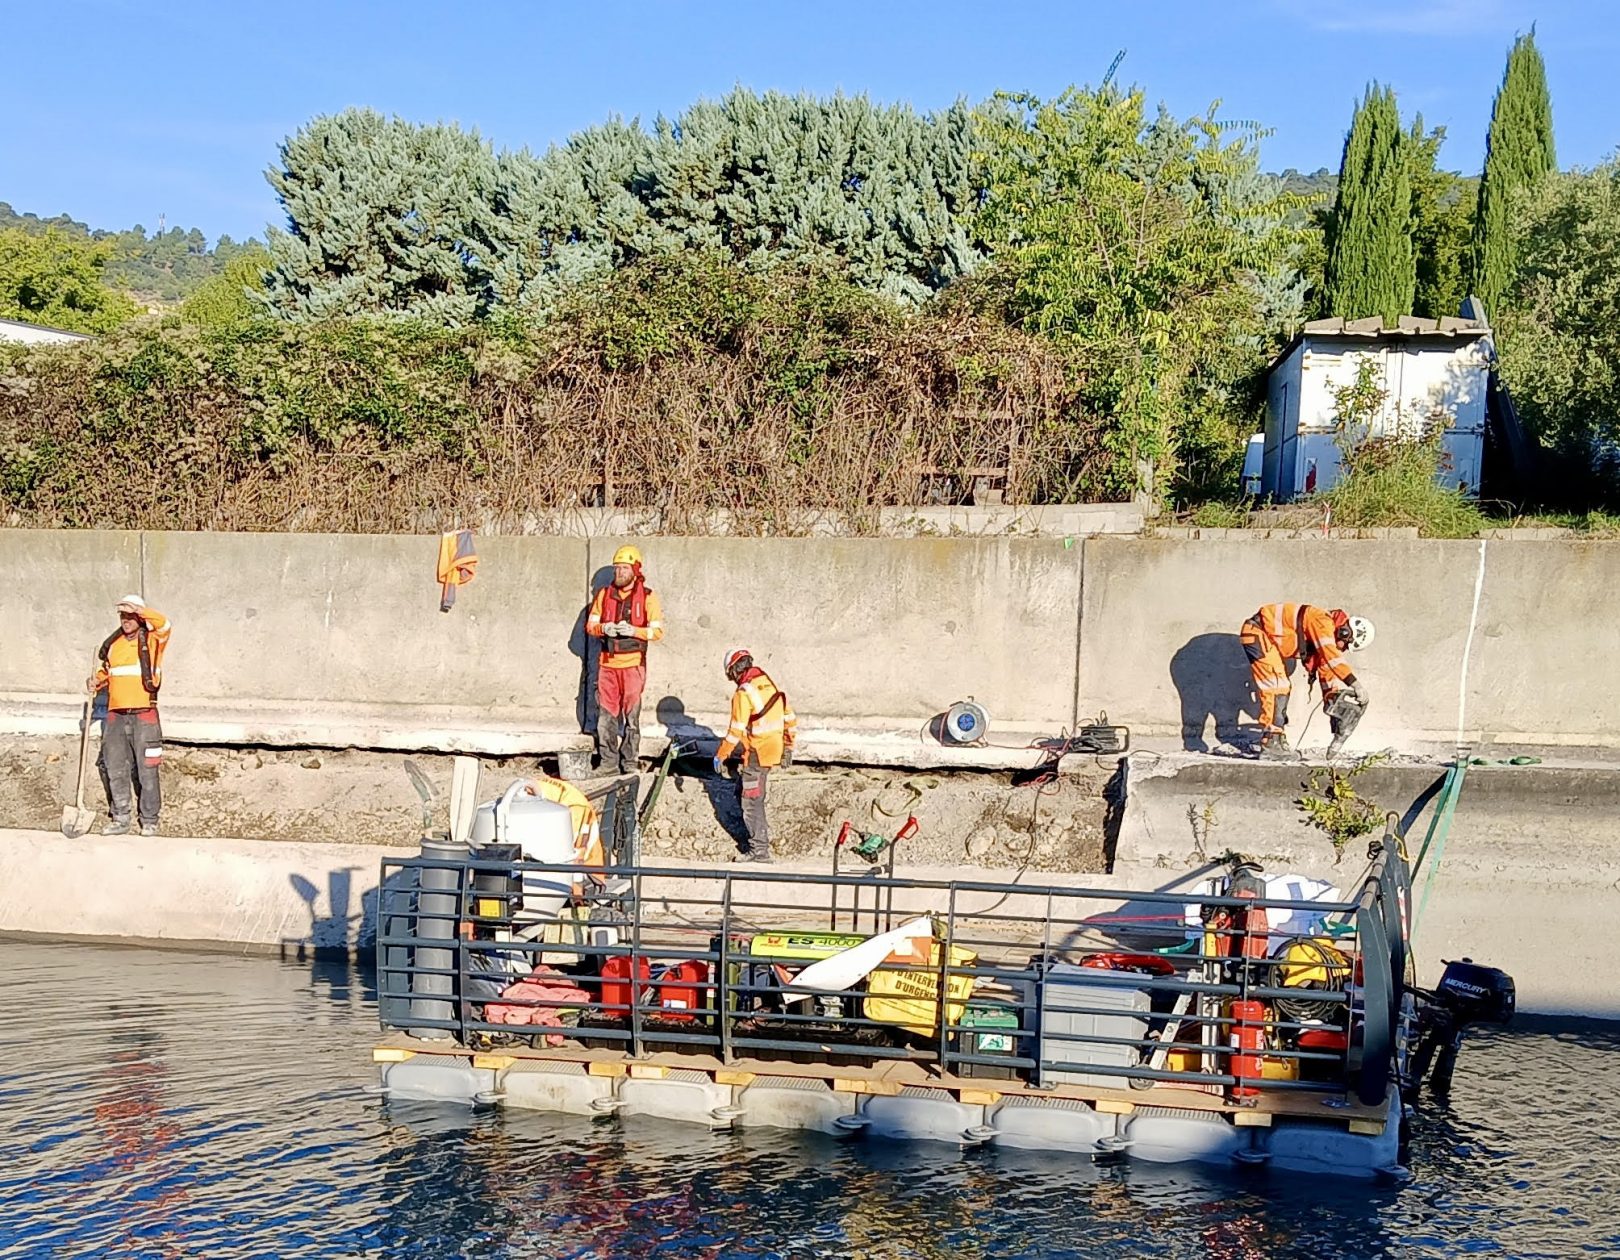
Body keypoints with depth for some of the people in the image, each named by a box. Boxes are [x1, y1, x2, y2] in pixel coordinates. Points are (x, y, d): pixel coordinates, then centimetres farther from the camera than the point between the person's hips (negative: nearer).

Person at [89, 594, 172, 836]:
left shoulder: (151, 641, -1)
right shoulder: (113, 644, 15)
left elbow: (163, 624, -23)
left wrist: (138, 609, -24)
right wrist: (97, 681, 6)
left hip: (144, 715, -5)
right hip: (116, 715, 5)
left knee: (146, 770, -2)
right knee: (115, 770, 7)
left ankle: (149, 821, 5)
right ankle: (120, 820, 15)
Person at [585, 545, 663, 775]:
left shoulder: (647, 596, -1)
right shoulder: (604, 594, 9)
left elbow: (658, 631, -4)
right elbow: (590, 625, 10)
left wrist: (633, 630, -20)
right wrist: (604, 628, -12)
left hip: (633, 664, -3)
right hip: (607, 664, 3)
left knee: (632, 716, 0)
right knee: (606, 716, 3)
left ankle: (630, 764, 5)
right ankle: (608, 764, 9)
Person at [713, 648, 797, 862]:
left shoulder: (743, 693, -17)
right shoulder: (770, 685, 7)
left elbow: (736, 731, -19)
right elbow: (790, 718, 13)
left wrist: (721, 756, -9)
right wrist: (788, 747, 23)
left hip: (756, 754, -8)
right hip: (775, 750, 8)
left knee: (752, 801, 1)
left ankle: (760, 849, 5)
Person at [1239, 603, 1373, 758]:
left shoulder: (1328, 636, 7)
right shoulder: (1323, 621, -22)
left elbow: (1326, 667, 14)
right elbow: (1332, 658, -31)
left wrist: (1332, 698, 10)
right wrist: (1355, 684, -33)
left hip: (1271, 640, 10)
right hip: (1257, 631, -10)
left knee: (1281, 687, 12)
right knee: (1276, 686, -16)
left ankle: (1276, 740, 18)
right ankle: (1270, 745, -20)